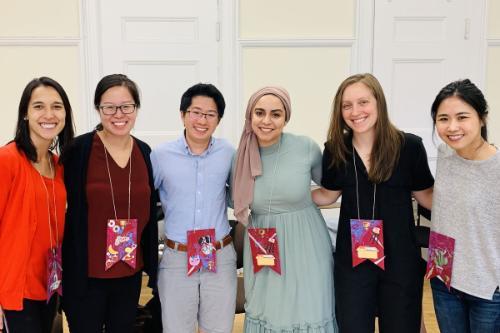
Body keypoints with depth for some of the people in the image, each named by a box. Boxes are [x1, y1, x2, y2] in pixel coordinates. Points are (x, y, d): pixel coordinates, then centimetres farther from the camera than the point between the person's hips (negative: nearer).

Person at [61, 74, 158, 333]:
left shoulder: (144, 152, 2)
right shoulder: (79, 150, -11)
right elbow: (66, 211, -11)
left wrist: (150, 262, 9)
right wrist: (70, 267, -12)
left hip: (130, 272, 4)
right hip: (85, 272, -4)